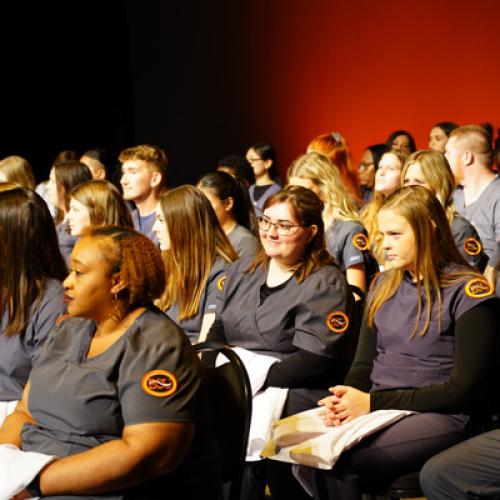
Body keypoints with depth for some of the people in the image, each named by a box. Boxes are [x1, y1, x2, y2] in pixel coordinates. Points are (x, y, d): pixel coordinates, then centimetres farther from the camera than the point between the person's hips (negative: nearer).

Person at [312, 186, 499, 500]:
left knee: (336, 458, -30)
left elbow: (463, 388, -11)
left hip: (442, 417, -5)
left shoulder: (468, 291, -6)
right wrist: (344, 400, -8)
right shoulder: (384, 285, 15)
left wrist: (375, 402, -15)